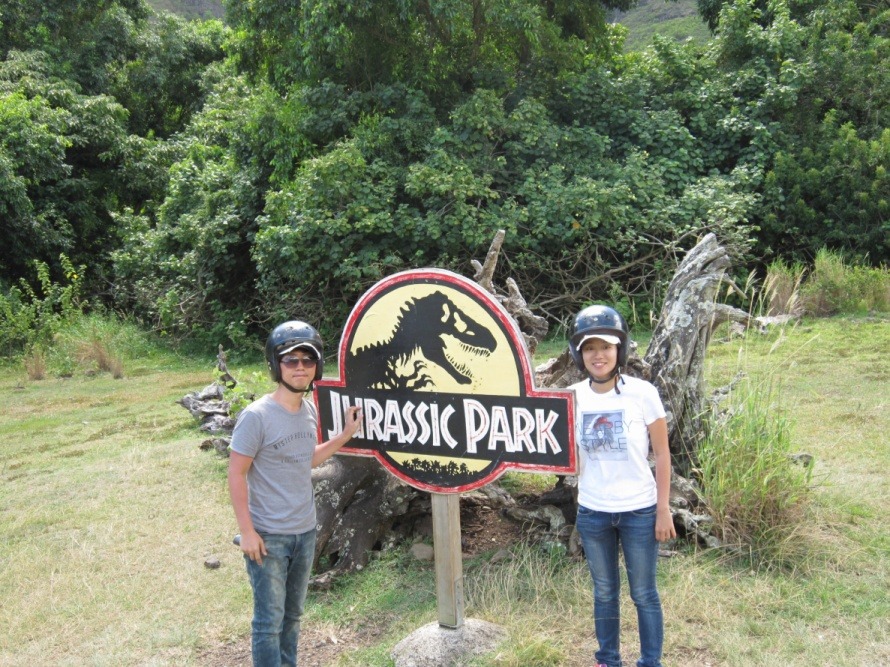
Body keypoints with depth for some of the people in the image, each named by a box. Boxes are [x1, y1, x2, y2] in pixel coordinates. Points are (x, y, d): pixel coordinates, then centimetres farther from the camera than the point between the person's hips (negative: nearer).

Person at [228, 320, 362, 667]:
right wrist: (247, 531, -16)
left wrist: (345, 435, 7)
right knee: (270, 619, 6)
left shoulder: (310, 411, 2)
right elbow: (236, 473, -15)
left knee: (293, 614, 21)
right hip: (268, 536, -6)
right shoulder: (257, 416, -19)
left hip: (305, 532, 6)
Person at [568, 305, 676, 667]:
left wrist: (664, 510, -7)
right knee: (604, 591, 18)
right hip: (592, 512, 3)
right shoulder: (573, 397, -5)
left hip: (639, 511, -2)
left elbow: (662, 454, -6)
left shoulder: (642, 393, -12)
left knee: (643, 593, 12)